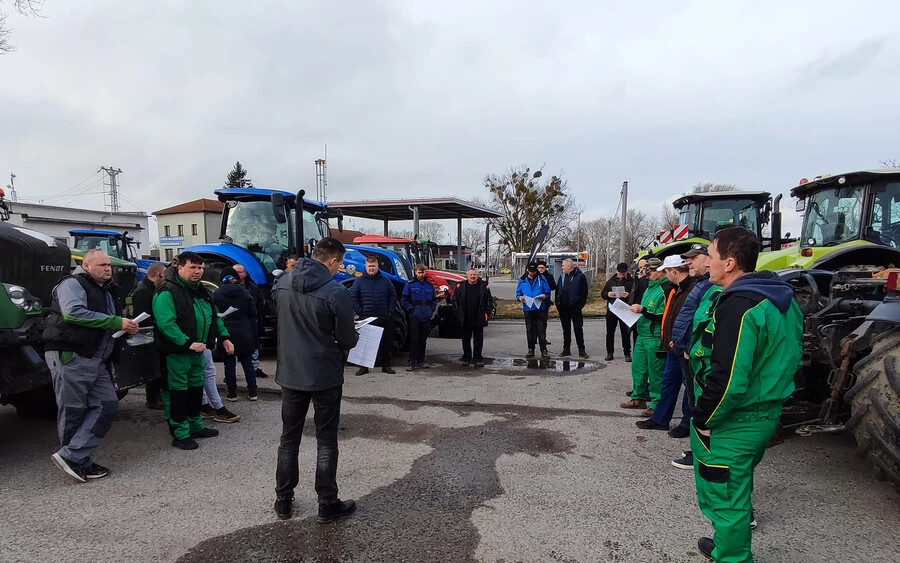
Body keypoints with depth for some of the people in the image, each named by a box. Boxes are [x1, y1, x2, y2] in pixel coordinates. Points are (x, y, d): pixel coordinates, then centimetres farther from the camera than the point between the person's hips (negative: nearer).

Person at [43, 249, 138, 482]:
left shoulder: (106, 292, 22)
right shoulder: (72, 284, -5)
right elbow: (73, 313, -23)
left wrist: (127, 327, 11)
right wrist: (117, 322, -21)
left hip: (96, 361, 9)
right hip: (69, 358, -9)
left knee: (107, 406, 1)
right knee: (73, 412, -1)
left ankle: (72, 457, 2)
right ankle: (76, 460, 8)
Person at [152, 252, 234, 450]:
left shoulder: (201, 290, 12)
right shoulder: (167, 292, -16)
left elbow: (214, 317, 20)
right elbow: (166, 323, -25)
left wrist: (224, 337, 8)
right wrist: (188, 343, -29)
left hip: (197, 350, 9)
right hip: (177, 352, -9)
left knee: (196, 387, 17)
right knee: (179, 390, -1)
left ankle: (196, 426, 31)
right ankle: (180, 434, 7)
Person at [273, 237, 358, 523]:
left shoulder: (282, 285, -3)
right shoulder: (336, 293, -20)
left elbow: (282, 323, 10)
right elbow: (347, 340, -14)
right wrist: (353, 335, 8)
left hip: (290, 373, 5)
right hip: (325, 376, -5)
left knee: (289, 438, 17)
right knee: (326, 441, 8)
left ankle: (283, 501, 26)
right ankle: (327, 505, 17)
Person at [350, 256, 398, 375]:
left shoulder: (385, 281, 9)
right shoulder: (359, 281, 4)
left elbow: (393, 297, 12)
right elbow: (353, 297, 2)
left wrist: (390, 312, 1)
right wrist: (360, 312, -5)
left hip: (385, 319, 2)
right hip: (366, 318, -2)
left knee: (386, 343, 6)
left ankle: (386, 365, 16)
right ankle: (364, 366, 9)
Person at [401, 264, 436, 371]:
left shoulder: (430, 286, 13)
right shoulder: (410, 285, 1)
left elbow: (434, 300, 20)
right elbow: (403, 301, -2)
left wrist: (431, 309, 6)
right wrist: (411, 309, -8)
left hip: (426, 318, 4)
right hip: (415, 318, -4)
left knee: (423, 340, 10)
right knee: (414, 340, -5)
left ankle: (421, 361, 18)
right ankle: (412, 362, -2)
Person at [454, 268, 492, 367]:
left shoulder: (484, 286, 1)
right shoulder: (460, 286, 2)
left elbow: (489, 300, 5)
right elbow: (455, 300, 8)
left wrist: (486, 312, -2)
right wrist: (458, 313, 1)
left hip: (479, 319, -1)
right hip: (465, 319, 1)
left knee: (478, 339, 6)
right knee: (466, 339, 10)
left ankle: (477, 359, 14)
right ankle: (466, 358, 20)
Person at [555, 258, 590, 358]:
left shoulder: (580, 276, -7)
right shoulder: (562, 276, 11)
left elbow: (584, 293, -8)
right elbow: (557, 290, 14)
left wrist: (580, 305, -12)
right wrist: (558, 303, 5)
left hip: (574, 307, -6)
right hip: (563, 308, 6)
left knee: (578, 329, 0)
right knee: (566, 329, 12)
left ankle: (581, 350, 6)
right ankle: (566, 349, 19)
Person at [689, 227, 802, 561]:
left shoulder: (740, 306, -25)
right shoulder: (781, 298, 6)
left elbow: (728, 377, -30)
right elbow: (785, 357, 16)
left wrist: (703, 418, -17)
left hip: (732, 423, -10)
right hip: (766, 414, 10)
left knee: (724, 497, 6)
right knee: (737, 485, 26)